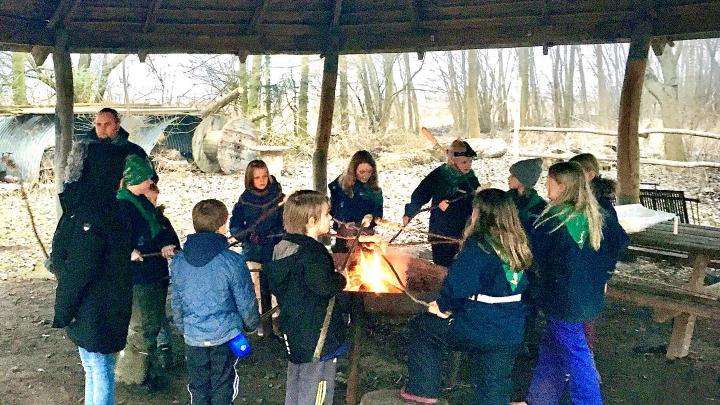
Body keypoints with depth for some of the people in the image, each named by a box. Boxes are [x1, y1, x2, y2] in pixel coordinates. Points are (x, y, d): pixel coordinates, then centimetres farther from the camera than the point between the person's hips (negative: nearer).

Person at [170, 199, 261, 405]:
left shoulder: (178, 262, -3)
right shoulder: (232, 261, -16)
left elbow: (176, 302, 8)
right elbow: (246, 301, -8)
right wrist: (252, 324, 11)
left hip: (193, 338, 3)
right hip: (226, 335, -3)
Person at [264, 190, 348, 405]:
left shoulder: (283, 247, 4)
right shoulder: (313, 252, -24)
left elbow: (274, 285, 12)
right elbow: (324, 286, -32)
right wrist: (341, 279, -13)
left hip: (293, 329, 9)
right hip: (317, 336, -9)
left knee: (295, 383, 22)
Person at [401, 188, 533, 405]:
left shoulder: (478, 245, -18)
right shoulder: (518, 245, 3)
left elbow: (457, 285, -21)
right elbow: (523, 289, 12)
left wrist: (443, 306, 1)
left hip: (477, 330, -6)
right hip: (511, 334, 6)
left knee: (421, 326, 17)